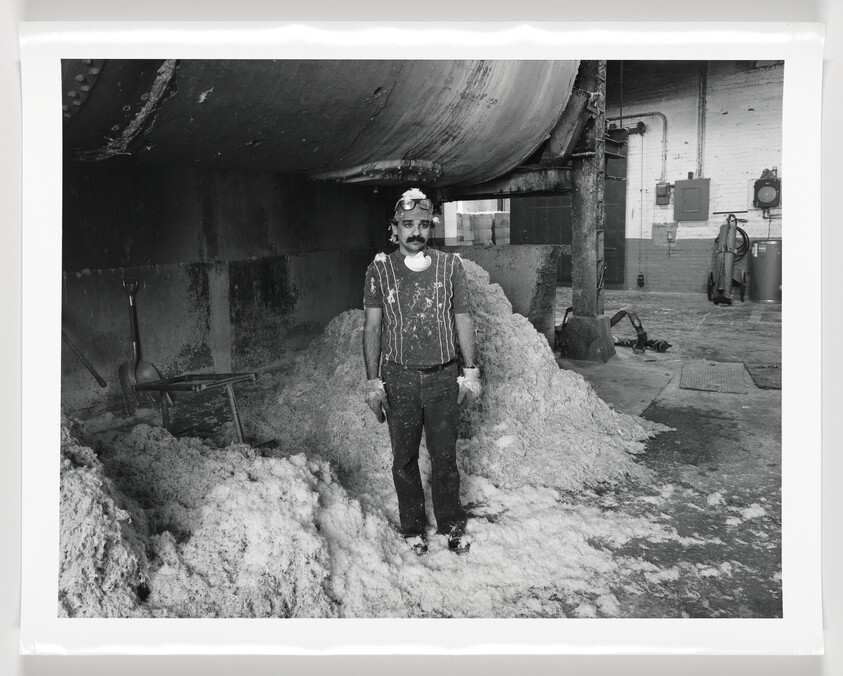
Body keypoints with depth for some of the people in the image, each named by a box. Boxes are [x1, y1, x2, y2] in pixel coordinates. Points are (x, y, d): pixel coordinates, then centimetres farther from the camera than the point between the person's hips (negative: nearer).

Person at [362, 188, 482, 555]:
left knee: (445, 457, 7)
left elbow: (463, 320, 6)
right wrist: (372, 381, -3)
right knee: (404, 459, 10)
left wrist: (471, 372, 3)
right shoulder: (379, 269, -1)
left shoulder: (450, 265, 1)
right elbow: (372, 327, 1)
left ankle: (452, 525, 26)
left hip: (443, 377, 0)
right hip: (399, 378, 0)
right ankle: (413, 528, 27)